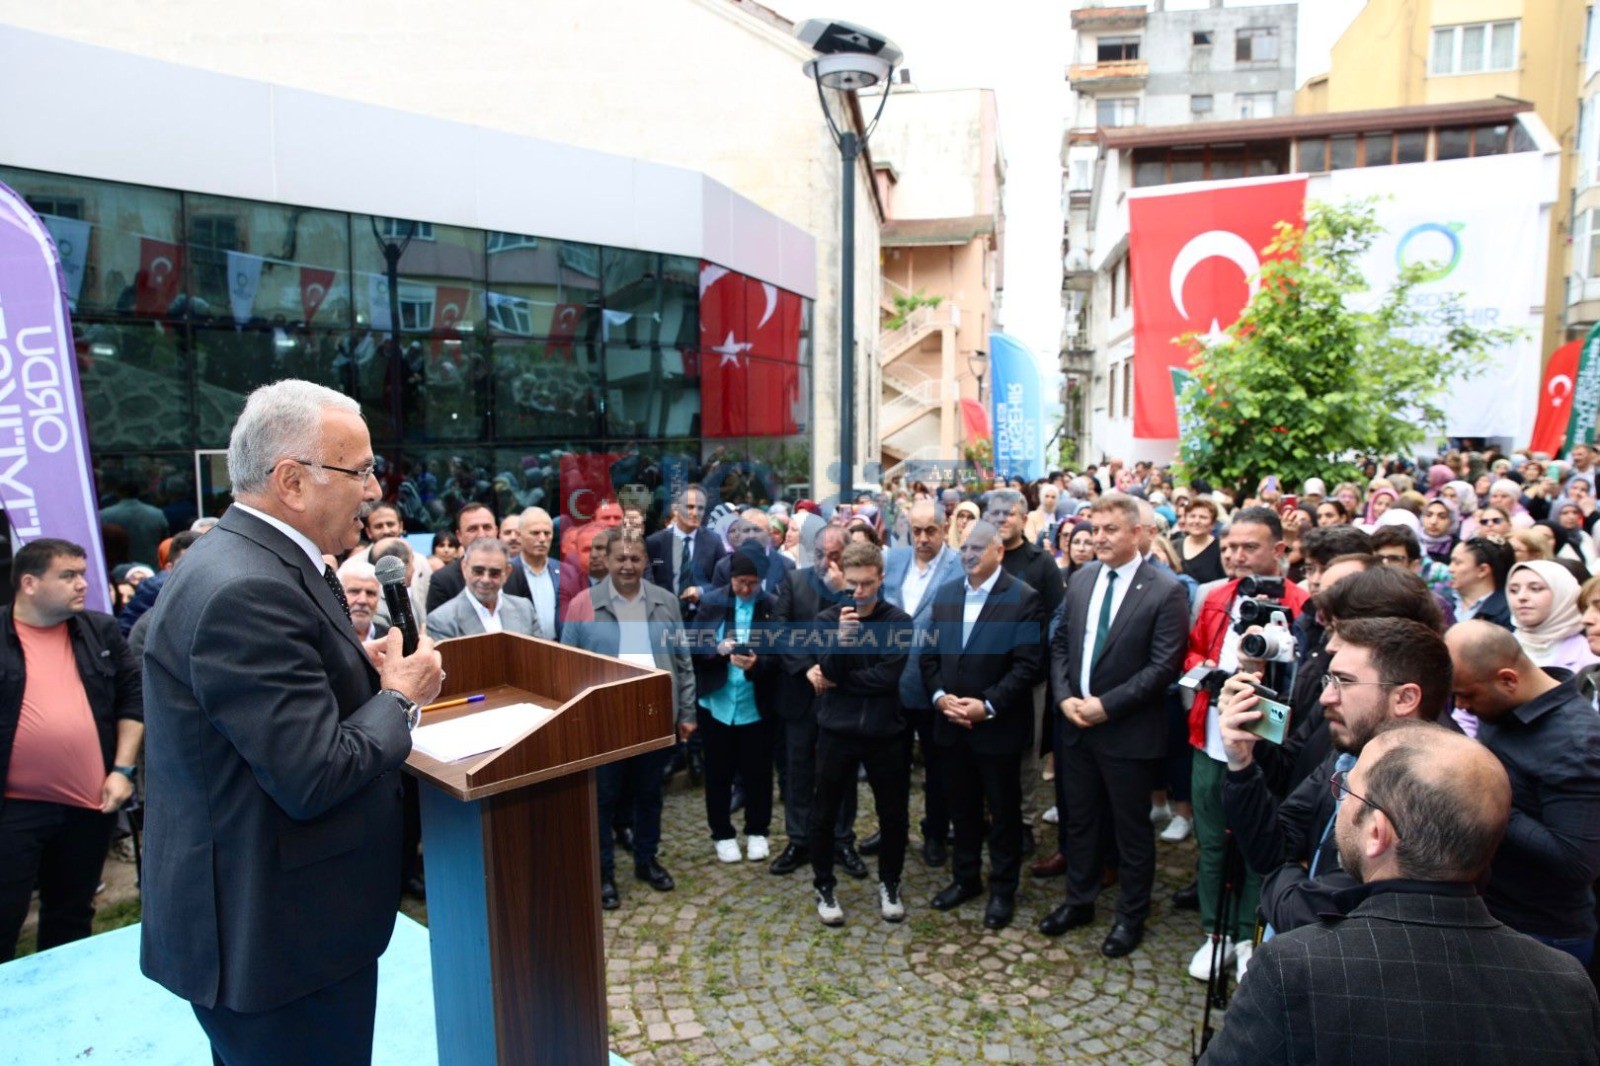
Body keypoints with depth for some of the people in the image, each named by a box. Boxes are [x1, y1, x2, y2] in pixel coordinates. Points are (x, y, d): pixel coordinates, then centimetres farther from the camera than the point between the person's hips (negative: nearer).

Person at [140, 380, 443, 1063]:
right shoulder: (246, 591, -27)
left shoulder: (247, 562, 4)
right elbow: (314, 777, -28)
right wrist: (399, 696, -14)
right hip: (276, 936, -10)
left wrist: (368, 672, -1)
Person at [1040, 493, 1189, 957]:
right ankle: (1078, 901, 37)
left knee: (1131, 829, 11)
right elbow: (1059, 643, 9)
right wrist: (1065, 697, -5)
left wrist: (1107, 705, -18)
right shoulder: (1081, 579, 5)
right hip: (1075, 723, 5)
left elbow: (1164, 666, -16)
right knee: (1078, 819, 18)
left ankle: (1131, 917, 30)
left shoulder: (1165, 591, -13)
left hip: (1129, 731, -5)